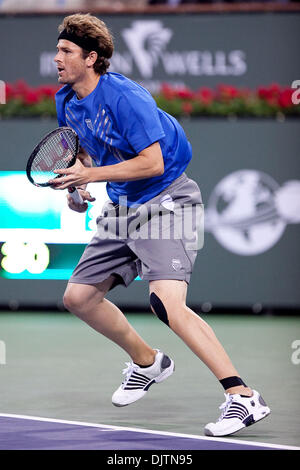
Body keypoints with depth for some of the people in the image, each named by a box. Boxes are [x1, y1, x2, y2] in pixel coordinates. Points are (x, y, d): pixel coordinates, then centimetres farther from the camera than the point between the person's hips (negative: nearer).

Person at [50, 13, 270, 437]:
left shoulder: (124, 97, -21)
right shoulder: (66, 102, 5)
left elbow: (153, 162, -24)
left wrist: (91, 175, -22)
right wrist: (77, 186, 3)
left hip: (166, 201, -9)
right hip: (122, 208, 9)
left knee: (166, 301, -27)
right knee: (78, 297, 11)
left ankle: (243, 397, -27)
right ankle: (147, 362, 35)